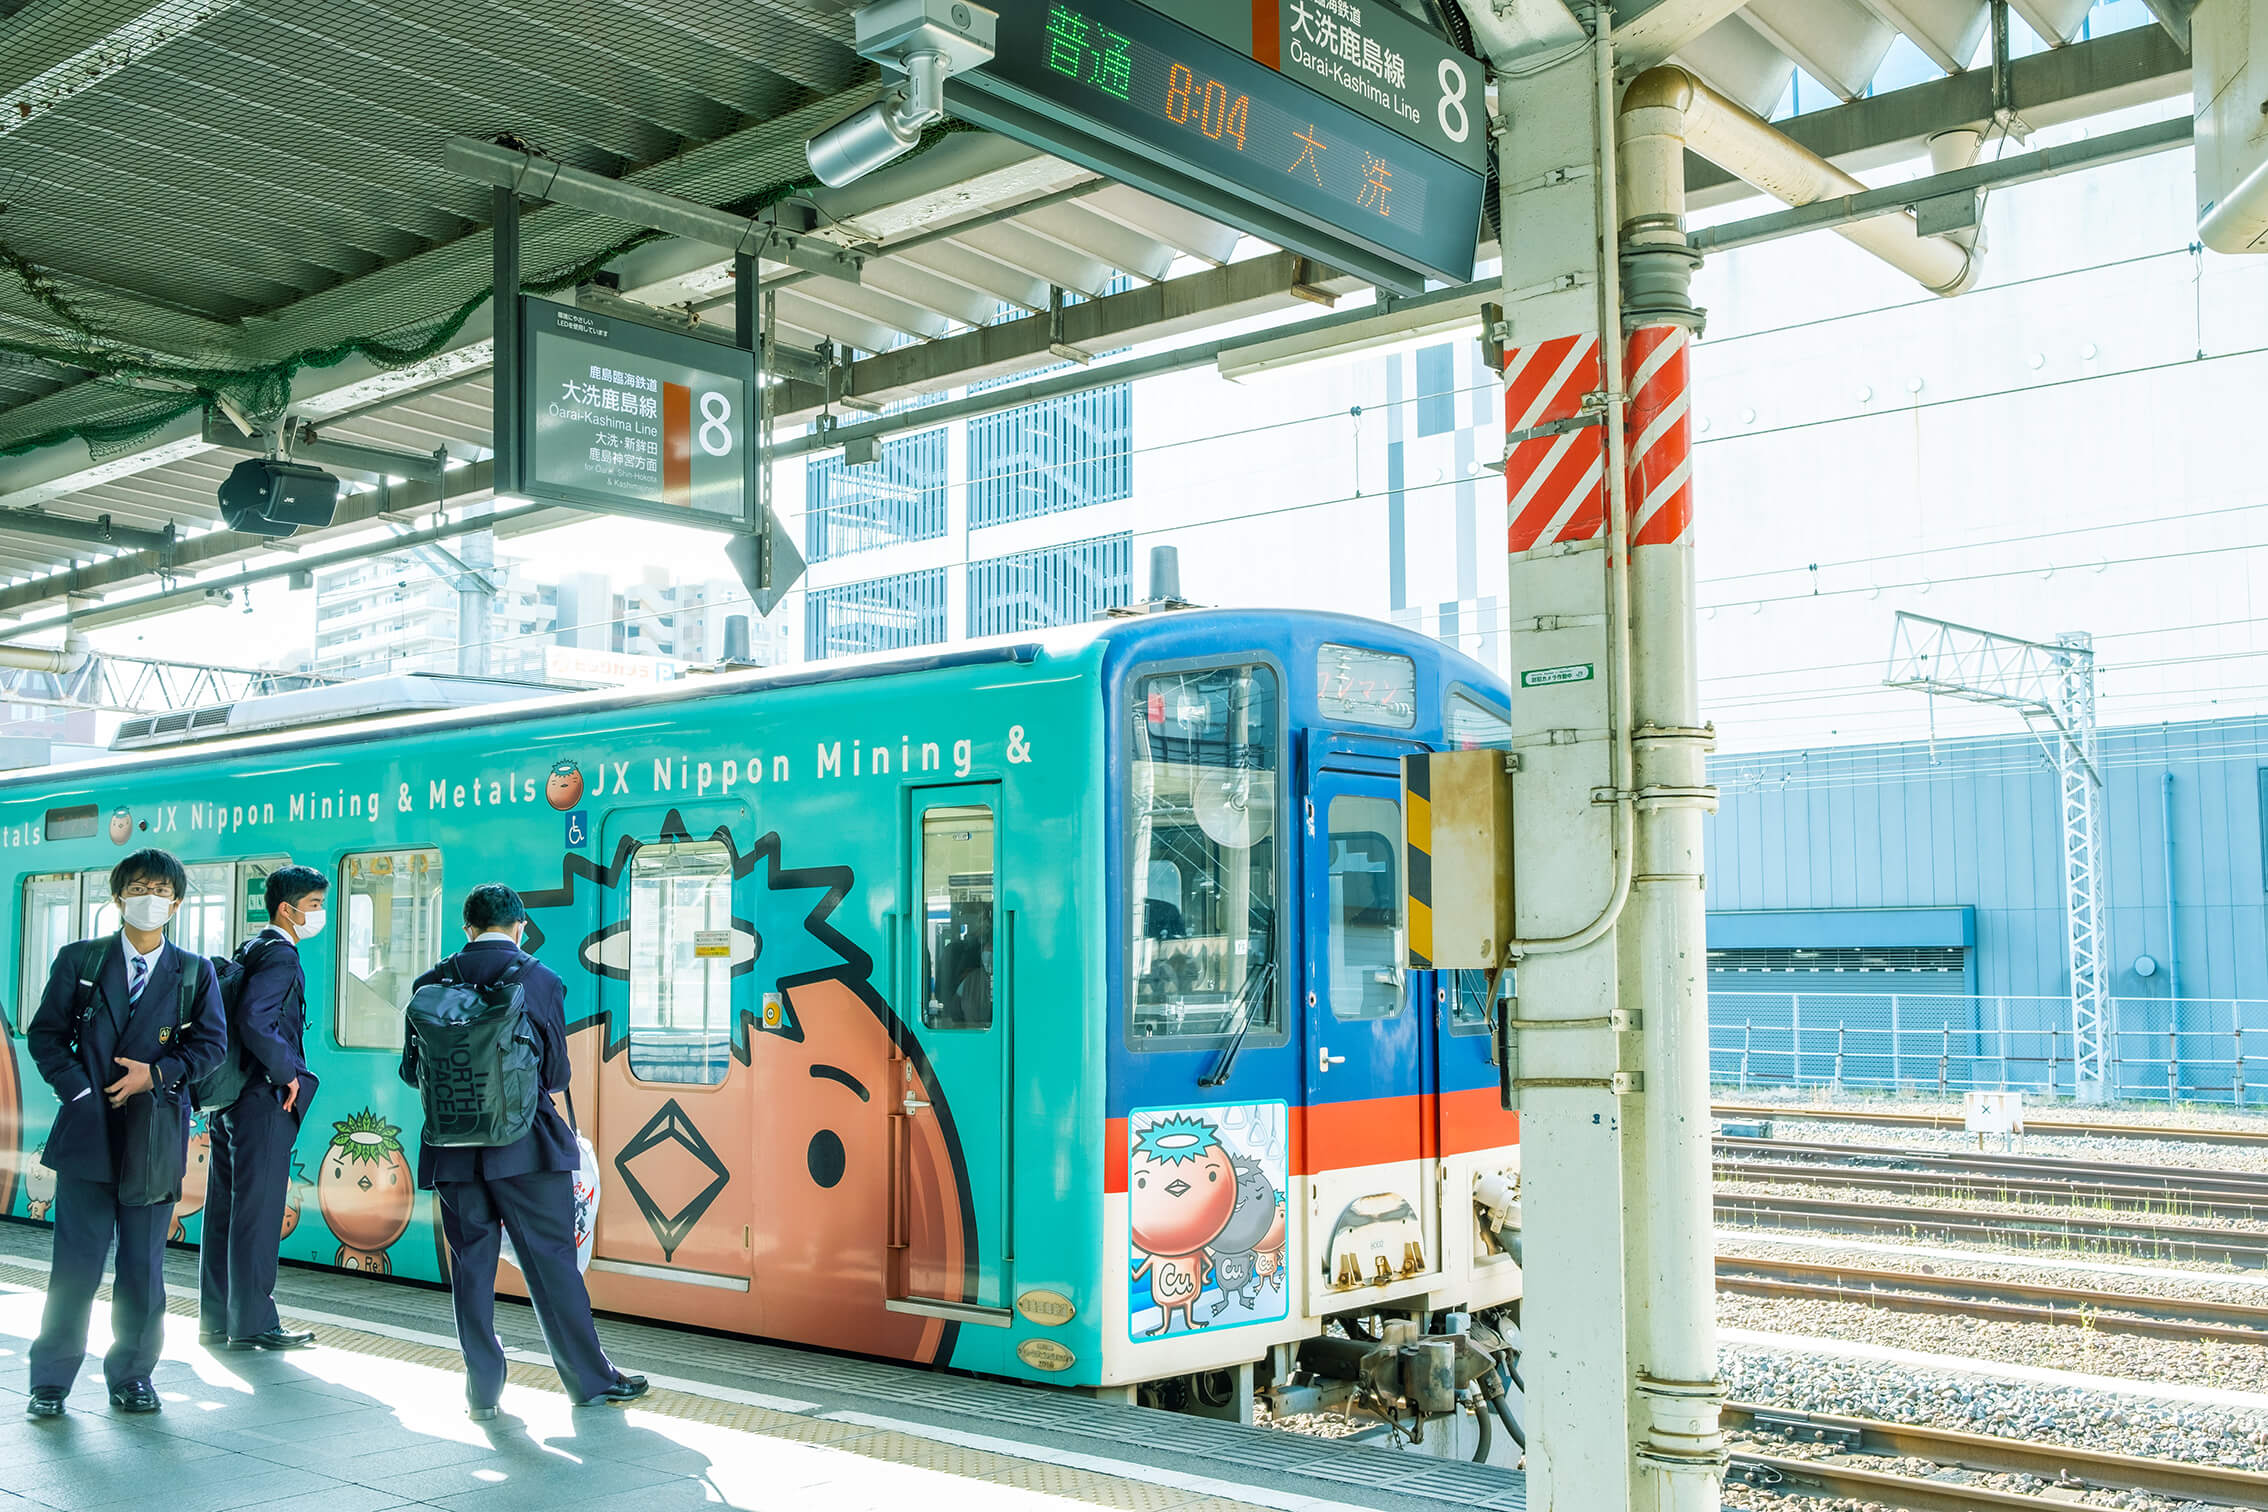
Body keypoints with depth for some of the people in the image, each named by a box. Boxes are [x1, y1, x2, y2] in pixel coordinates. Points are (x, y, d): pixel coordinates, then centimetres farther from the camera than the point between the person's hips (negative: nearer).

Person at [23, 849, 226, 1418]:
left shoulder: (195, 973, 9)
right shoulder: (79, 960, 8)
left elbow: (211, 1044, 5)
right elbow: (46, 1034, 7)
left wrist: (157, 1073, -9)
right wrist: (77, 1089, -5)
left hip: (155, 1135, 1)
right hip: (89, 1129, -1)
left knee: (144, 1264, 6)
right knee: (76, 1260, -1)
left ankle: (132, 1376, 17)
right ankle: (50, 1381, 10)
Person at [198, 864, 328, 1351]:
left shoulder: (249, 951, 17)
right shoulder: (280, 956, -13)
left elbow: (234, 1017, 20)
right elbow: (254, 1021, -26)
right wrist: (288, 1074, -16)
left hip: (229, 1098, 10)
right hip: (263, 1101, -10)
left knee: (225, 1210, 12)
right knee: (257, 1212, -5)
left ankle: (216, 1319, 19)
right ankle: (252, 1323, 0)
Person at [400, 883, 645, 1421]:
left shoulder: (432, 983, 2)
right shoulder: (541, 980, -6)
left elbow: (412, 1070, 5)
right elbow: (556, 1072, -3)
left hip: (455, 1149, 2)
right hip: (526, 1147, -2)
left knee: (471, 1267, 9)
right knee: (552, 1262, 4)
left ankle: (483, 1391, 12)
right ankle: (591, 1380, 11)